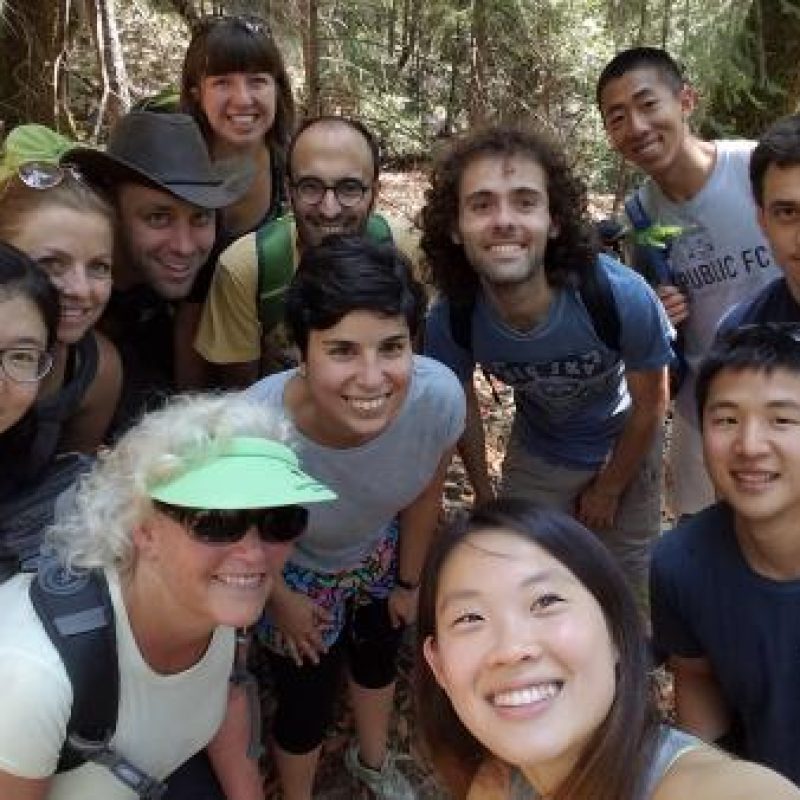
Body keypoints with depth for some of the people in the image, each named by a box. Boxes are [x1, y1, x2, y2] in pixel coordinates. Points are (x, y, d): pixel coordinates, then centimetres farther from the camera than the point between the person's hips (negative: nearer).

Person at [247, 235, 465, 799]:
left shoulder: (439, 396, -36)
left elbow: (424, 497, -11)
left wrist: (409, 581, 4)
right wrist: (280, 600, -3)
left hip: (380, 553, 3)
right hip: (289, 571, -3)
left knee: (378, 661, 28)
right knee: (307, 705, 13)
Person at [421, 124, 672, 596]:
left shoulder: (622, 296, -37)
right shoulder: (451, 321, -30)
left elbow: (651, 403, -17)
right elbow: (462, 399, -7)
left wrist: (607, 491, -5)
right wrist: (483, 492, 4)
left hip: (625, 447, -1)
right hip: (536, 456, 1)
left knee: (629, 585, 16)